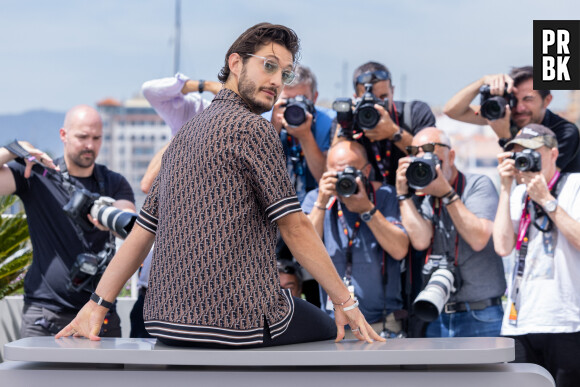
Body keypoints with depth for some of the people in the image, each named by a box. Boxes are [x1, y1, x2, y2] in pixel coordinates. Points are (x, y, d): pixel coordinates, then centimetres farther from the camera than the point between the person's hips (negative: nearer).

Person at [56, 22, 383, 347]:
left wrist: (97, 306, 14)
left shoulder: (187, 132, 16)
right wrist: (345, 302, -4)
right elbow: (295, 228, -11)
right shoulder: (252, 128, -10)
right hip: (238, 318, -9)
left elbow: (144, 230, 15)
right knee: (329, 331, 18)